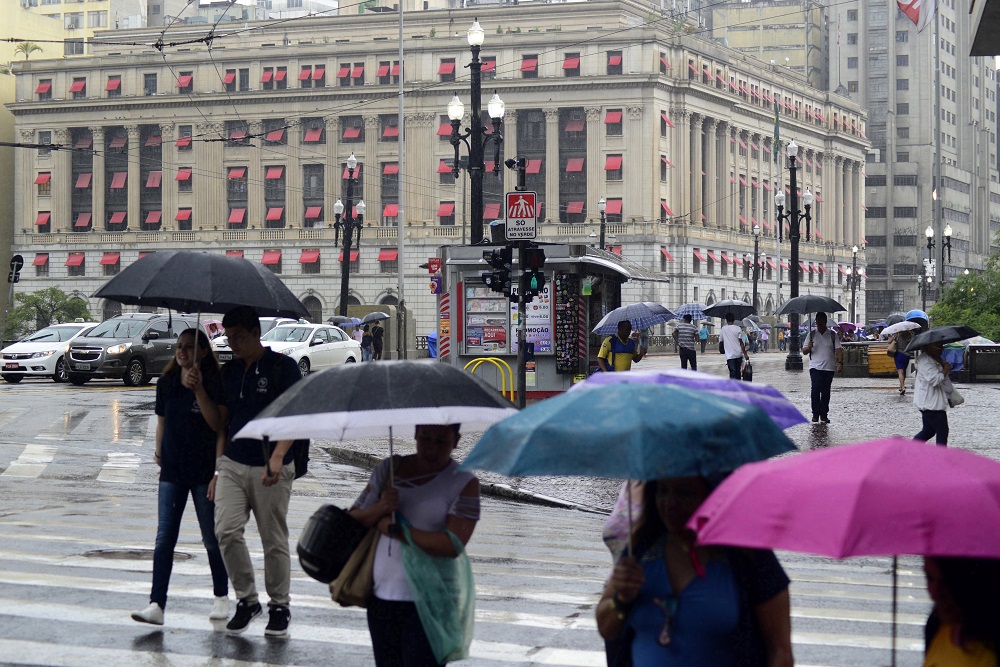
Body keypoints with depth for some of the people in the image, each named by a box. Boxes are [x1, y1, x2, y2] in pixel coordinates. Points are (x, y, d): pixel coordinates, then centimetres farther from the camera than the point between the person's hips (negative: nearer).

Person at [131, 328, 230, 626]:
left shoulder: (213, 384, -9)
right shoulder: (166, 384, 6)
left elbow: (219, 427, -16)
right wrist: (159, 452, 14)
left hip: (204, 473, -4)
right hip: (172, 472, 4)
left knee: (212, 539, 7)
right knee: (164, 539, -5)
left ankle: (221, 597, 25)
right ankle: (157, 605, -8)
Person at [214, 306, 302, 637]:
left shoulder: (283, 367, -6)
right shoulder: (229, 371, 12)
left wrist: (277, 457, -24)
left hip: (271, 470, -4)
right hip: (232, 463, 4)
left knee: (274, 540, 3)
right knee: (226, 531, -10)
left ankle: (279, 606, 18)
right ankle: (247, 599, 6)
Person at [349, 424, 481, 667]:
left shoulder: (464, 483, -5)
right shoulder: (389, 468, 9)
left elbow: (453, 545, -17)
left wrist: (396, 530, -12)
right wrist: (379, 509, -12)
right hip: (382, 595, 5)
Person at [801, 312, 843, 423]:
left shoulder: (832, 335, 5)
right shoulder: (812, 334, 6)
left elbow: (838, 350, -2)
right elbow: (804, 351, 7)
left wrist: (840, 363, -16)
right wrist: (809, 348, -16)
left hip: (829, 368, 1)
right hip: (815, 367, -1)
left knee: (826, 391, 5)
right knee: (816, 389, -13)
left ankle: (824, 415, 12)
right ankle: (815, 413, -7)